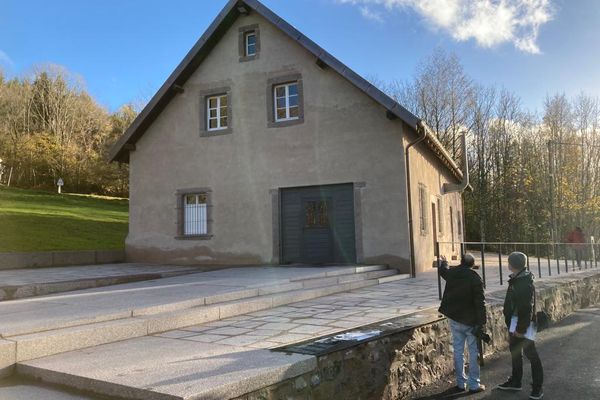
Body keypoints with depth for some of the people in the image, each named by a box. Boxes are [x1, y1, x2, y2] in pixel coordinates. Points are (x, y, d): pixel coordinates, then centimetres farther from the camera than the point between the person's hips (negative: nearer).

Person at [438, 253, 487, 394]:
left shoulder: (451, 273, 0)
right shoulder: (475, 278, -16)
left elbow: (443, 271, 26)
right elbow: (480, 302, -18)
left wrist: (444, 262, 47)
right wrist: (482, 322, -12)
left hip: (453, 318, 5)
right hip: (470, 320, -5)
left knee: (458, 350, 11)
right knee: (474, 352, 6)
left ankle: (461, 383, 18)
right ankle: (474, 384, 10)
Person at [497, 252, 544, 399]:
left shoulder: (526, 283, -22)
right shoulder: (515, 280, 7)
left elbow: (527, 308, -23)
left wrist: (521, 328, -21)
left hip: (523, 323, -10)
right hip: (513, 321, 10)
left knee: (530, 354, -1)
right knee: (514, 351, 19)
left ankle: (537, 388, 11)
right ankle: (515, 381, 33)